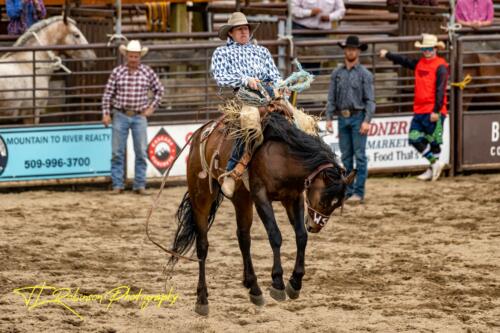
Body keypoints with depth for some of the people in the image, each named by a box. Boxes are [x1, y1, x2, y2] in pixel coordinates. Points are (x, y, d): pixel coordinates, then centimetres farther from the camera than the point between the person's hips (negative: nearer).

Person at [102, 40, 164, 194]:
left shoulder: (148, 72, 0)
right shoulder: (117, 72, -3)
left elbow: (159, 90, 12)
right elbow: (108, 93, 1)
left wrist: (151, 107, 4)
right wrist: (106, 113, -5)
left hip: (139, 117, 1)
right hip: (120, 116, -1)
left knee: (141, 152, 3)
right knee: (117, 152, 2)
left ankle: (140, 185, 11)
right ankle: (117, 185, 9)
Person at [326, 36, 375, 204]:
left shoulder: (365, 74, -2)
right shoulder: (337, 73, 9)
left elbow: (370, 100, -5)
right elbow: (331, 98, 10)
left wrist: (367, 121, -15)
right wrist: (328, 118, 1)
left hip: (358, 117, -4)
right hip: (343, 118, 4)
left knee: (360, 155, -5)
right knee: (345, 156, 7)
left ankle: (359, 193, -5)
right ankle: (347, 191, 12)